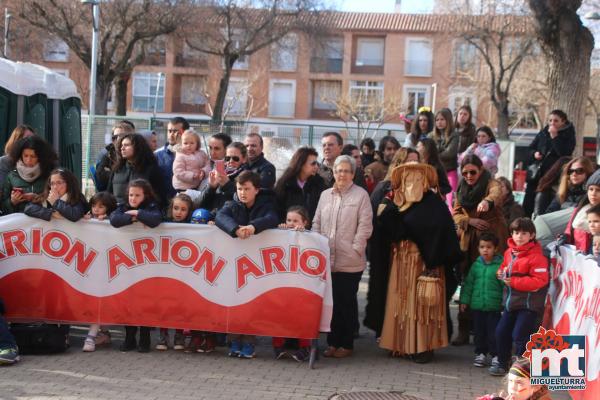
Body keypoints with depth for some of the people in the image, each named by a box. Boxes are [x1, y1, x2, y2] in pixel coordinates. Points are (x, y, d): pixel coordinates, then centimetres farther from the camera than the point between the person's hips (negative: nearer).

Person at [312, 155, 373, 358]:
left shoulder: (361, 195, -1)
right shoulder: (325, 195, 14)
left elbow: (365, 226, -5)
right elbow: (317, 223, 15)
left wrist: (355, 249, -11)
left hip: (350, 261, -4)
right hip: (327, 259, 4)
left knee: (347, 301, 4)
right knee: (331, 300, 6)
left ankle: (346, 344, 12)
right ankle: (332, 341, 16)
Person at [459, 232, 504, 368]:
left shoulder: (500, 265, -8)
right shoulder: (476, 265, 6)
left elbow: (505, 285, -7)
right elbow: (468, 284, 11)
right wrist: (464, 300, 8)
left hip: (494, 306, -4)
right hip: (477, 306, 4)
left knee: (493, 332, 1)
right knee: (479, 331, 13)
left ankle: (495, 355, 11)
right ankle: (480, 353, 24)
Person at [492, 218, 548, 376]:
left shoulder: (536, 256, -16)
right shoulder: (509, 252, 8)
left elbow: (540, 281, -21)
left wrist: (514, 281, -21)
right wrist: (502, 274, 0)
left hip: (529, 304, -8)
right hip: (511, 302, 8)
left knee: (519, 336, -8)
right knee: (501, 332, 12)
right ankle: (502, 363, 28)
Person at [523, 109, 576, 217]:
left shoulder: (568, 135, -3)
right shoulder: (543, 133, 10)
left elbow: (564, 153, -20)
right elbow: (531, 149, 20)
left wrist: (554, 136, -19)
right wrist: (534, 153, -3)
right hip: (536, 174, 5)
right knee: (528, 204, 7)